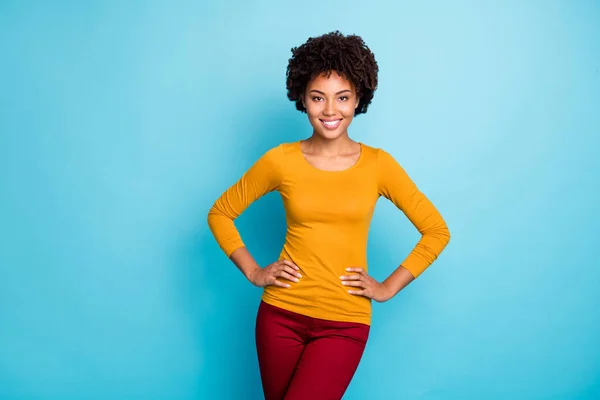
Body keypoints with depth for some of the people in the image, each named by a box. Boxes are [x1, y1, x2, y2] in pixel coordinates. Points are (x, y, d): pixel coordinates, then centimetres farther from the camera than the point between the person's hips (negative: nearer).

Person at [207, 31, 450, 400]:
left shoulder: (378, 165, -5)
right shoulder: (281, 160, -4)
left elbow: (437, 230, 2)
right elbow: (220, 214, 7)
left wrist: (388, 287, -3)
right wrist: (253, 272, -1)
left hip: (344, 323, -1)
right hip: (281, 314, 2)